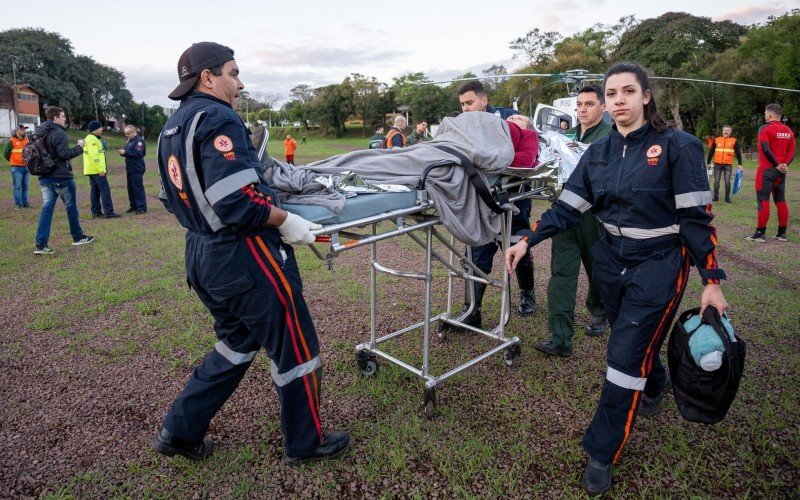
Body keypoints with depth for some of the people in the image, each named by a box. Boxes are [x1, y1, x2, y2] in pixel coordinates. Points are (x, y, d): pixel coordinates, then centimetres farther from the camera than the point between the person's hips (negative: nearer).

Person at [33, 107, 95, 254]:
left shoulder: (40, 133, 13)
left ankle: (41, 245, -3)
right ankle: (78, 237, 24)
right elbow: (64, 154, -21)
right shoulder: (59, 133, -14)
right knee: (71, 207, 9)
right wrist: (79, 147, -10)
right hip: (61, 177, -7)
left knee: (46, 209, 3)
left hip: (45, 178, 7)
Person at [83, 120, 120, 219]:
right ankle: (108, 212, -14)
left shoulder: (90, 139, 20)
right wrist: (101, 169, -23)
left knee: (95, 190, 11)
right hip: (96, 170, -11)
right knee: (105, 189, -11)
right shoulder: (92, 139, -13)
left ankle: (96, 212, 13)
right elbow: (94, 156, -22)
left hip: (91, 170, 11)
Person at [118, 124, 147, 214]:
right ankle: (133, 206, 20)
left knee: (138, 188, -8)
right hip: (129, 168, 9)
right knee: (130, 188, 12)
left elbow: (137, 153, -22)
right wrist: (122, 151, 1)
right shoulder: (128, 140, 17)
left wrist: (125, 152, -20)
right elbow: (127, 151, 22)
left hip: (137, 169, -9)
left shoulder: (139, 140, -12)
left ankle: (142, 207, -6)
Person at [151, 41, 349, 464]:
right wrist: (285, 221, -15)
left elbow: (173, 198, 19)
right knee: (296, 348, 6)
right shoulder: (217, 118, -15)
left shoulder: (171, 128, 14)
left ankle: (180, 430, 30)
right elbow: (236, 200, -26)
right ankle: (305, 443, 22)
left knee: (237, 342, 24)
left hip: (201, 255, 10)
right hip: (243, 257, -10)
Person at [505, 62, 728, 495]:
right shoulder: (598, 153, 3)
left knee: (626, 355, -5)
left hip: (658, 265, -5)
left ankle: (602, 453, 9)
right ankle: (655, 387, 55)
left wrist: (712, 280, -12)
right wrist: (528, 240, -11)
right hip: (611, 261, 5)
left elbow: (696, 217, -11)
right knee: (635, 341, 20)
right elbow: (567, 207, 1)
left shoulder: (676, 146, -11)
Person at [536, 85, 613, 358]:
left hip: (595, 213, -4)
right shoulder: (568, 135, 16)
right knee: (561, 273, -4)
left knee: (597, 269, 14)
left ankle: (598, 314, 42)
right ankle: (560, 338, -3)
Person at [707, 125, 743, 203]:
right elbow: (711, 152, 13)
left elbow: (738, 153, 7)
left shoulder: (734, 141, 5)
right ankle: (715, 197, 15)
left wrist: (740, 164, 3)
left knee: (727, 181, -5)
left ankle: (727, 198, 6)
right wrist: (708, 162, 13)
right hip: (717, 164, 1)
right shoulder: (716, 140, 8)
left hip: (728, 165, -1)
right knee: (716, 181, 4)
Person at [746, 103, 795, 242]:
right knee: (780, 201, 10)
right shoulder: (788, 131, 12)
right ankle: (782, 233, 14)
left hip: (767, 169, -7)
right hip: (781, 171, 7)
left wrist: (776, 165, -11)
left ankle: (760, 234, -6)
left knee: (763, 200, -5)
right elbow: (792, 152, 8)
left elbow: (766, 150, -18)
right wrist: (784, 165, -3)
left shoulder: (765, 128, -9)